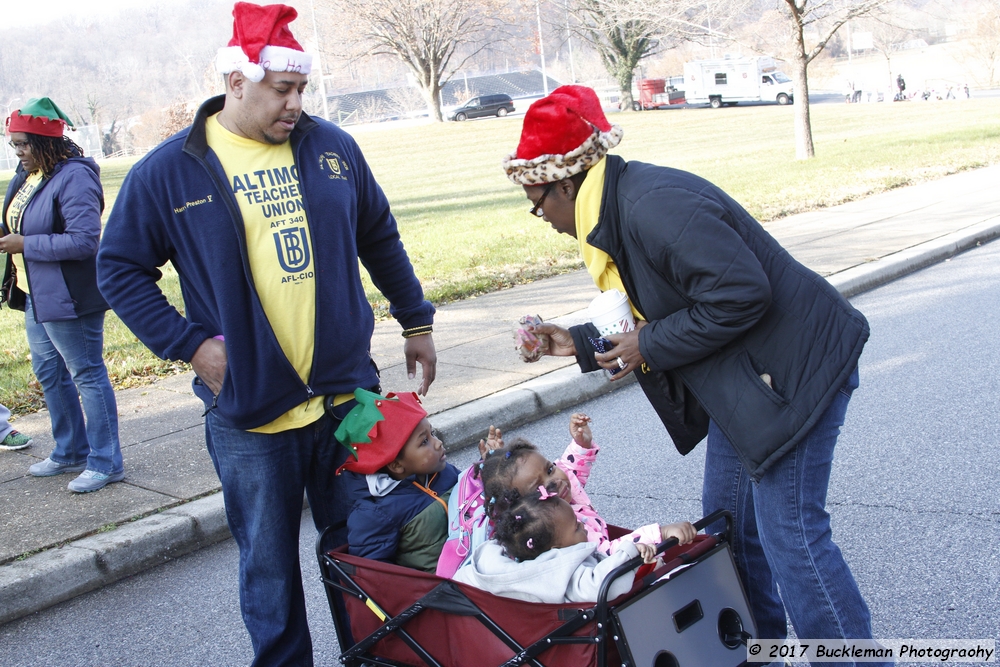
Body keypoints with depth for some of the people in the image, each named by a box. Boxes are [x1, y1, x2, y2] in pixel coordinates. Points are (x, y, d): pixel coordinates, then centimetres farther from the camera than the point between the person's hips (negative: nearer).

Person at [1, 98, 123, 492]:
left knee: (88, 375, 0)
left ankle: (106, 463, 10)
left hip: (68, 297, -10)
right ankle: (70, 453, 33)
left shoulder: (74, 177, -19)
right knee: (48, 374, 18)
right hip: (35, 295, 10)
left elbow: (84, 240, -26)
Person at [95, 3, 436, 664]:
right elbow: (120, 269, 2)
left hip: (349, 394, 3)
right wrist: (190, 344, -8)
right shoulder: (167, 172, -5)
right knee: (269, 567, 11)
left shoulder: (332, 148, 3)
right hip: (249, 415, -2)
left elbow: (381, 240, 15)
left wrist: (417, 321, 18)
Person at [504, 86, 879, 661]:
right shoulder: (618, 210, 10)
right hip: (744, 379, 11)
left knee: (788, 532, -7)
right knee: (727, 521, 17)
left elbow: (741, 295, -28)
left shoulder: (654, 206, -24)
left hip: (796, 370, -11)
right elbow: (662, 319, 17)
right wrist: (579, 343, 13)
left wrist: (651, 346, -18)